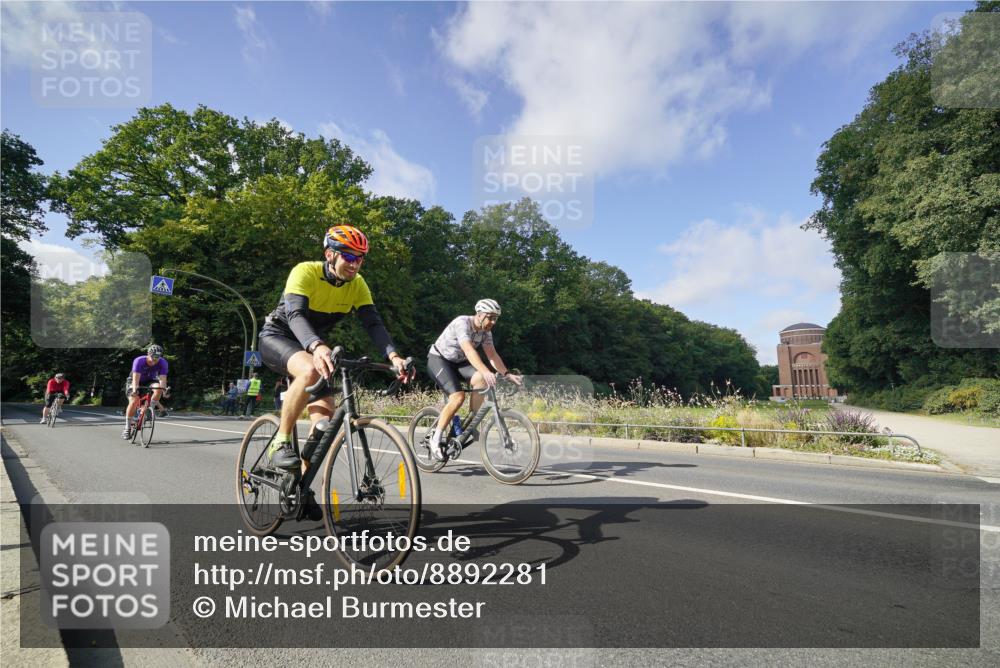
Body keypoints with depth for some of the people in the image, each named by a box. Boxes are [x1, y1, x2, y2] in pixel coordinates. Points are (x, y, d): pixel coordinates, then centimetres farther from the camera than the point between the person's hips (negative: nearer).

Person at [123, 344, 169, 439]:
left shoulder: (163, 363, -24)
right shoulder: (139, 361, -30)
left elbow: (162, 379, -33)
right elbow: (136, 378, -38)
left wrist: (164, 390, -52)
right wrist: (134, 390, -55)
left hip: (150, 381, 2)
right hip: (137, 382, -2)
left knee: (159, 389, -31)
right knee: (134, 401, -23)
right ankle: (127, 428, -10)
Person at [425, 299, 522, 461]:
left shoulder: (485, 331, -3)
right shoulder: (462, 323, -27)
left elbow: (492, 354, -6)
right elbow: (469, 350, -40)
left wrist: (506, 374, -19)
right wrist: (486, 371, -53)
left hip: (458, 362, 7)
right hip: (438, 359, -7)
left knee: (480, 378, -23)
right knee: (458, 396, -26)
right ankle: (435, 439, -13)